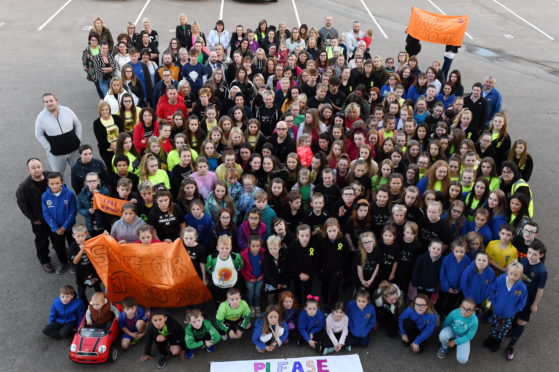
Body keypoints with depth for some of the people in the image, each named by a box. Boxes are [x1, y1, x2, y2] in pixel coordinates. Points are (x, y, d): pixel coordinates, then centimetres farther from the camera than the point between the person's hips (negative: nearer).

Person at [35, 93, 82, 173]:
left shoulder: (67, 111, -6)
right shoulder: (41, 117, -11)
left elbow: (78, 125, 5)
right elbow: (39, 135, -3)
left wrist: (78, 140, 1)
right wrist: (48, 148, -7)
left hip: (74, 149, 2)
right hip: (56, 153, -2)